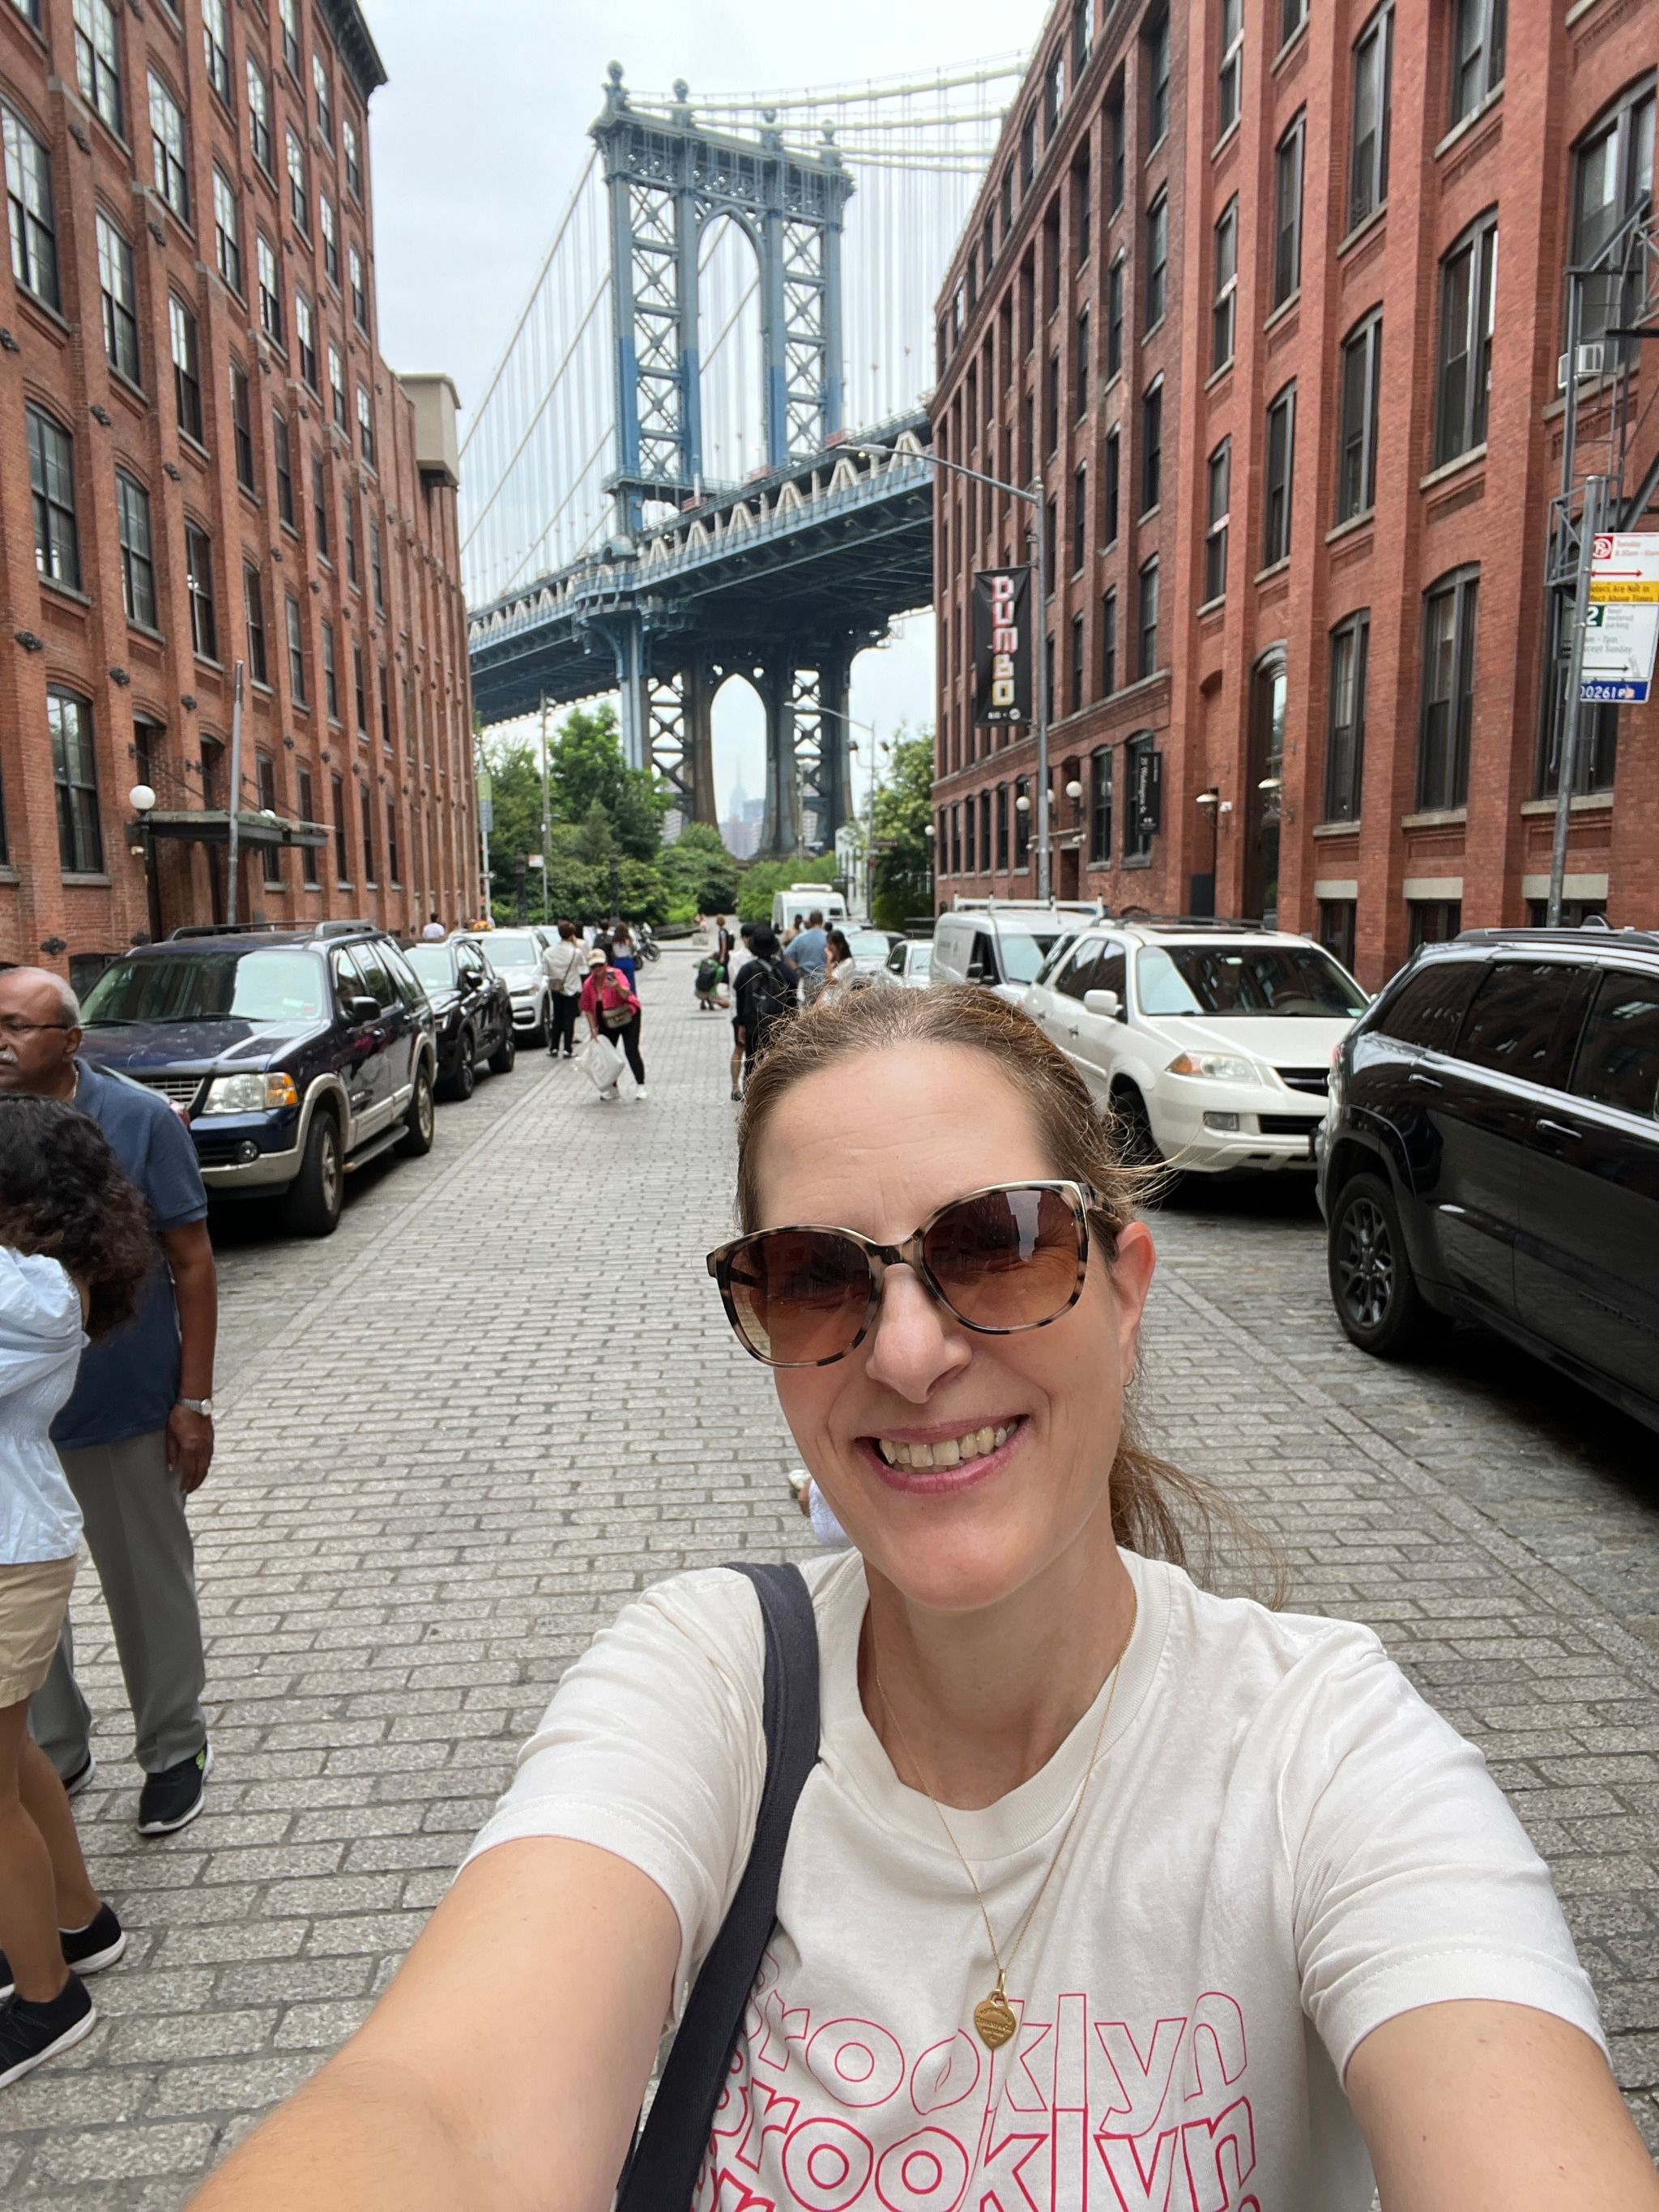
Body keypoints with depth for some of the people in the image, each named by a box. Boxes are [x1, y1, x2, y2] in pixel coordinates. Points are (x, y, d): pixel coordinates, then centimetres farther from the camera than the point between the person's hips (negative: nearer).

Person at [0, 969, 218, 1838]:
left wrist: (194, 1399, -10)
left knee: (150, 1587, 13)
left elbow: (191, 1261, -8)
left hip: (124, 1408, -3)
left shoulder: (138, 1120, -11)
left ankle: (174, 1750, 33)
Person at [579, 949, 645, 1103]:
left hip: (628, 1018, -5)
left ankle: (640, 1087, -7)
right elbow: (588, 1009, 1)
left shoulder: (615, 975, -22)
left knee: (631, 1051, -12)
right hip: (607, 1024, 5)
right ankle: (611, 1088, 21)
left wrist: (618, 987, -60)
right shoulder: (588, 984, -9)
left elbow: (627, 994, -39)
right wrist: (593, 1029, -3)